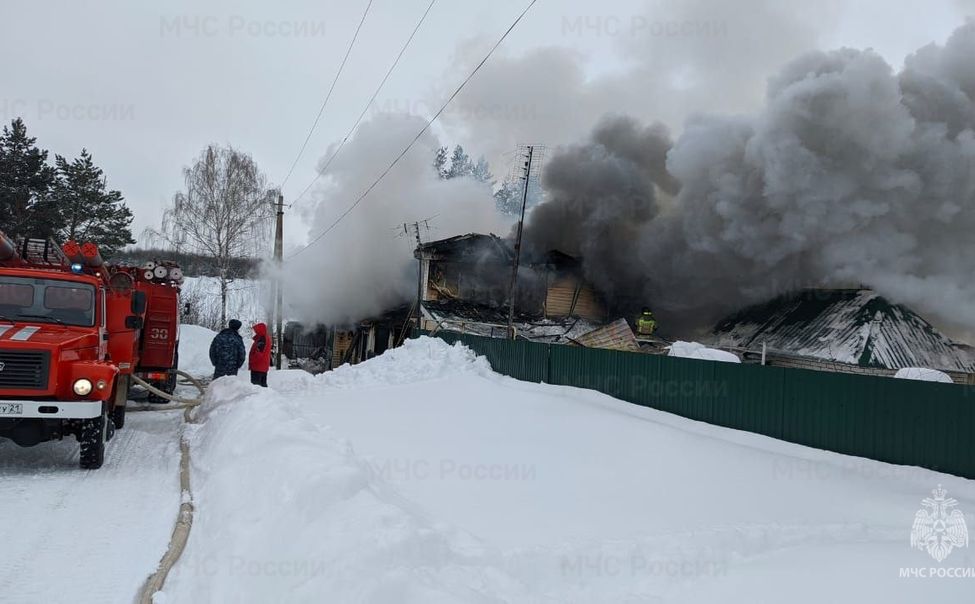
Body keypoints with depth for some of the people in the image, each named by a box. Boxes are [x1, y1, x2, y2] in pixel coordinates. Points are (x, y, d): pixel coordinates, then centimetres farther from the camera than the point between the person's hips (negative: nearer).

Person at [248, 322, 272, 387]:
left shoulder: (261, 340, -18)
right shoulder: (267, 339, 14)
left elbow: (258, 354, -22)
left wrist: (251, 363, -14)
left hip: (257, 367, -10)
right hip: (264, 367, 10)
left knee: (255, 384, -8)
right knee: (263, 384, 14)